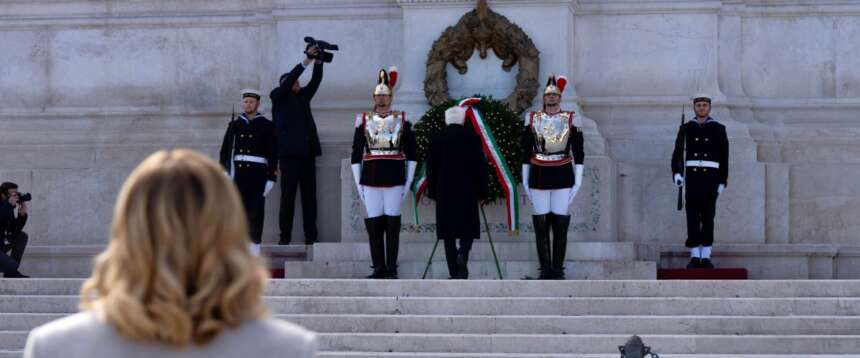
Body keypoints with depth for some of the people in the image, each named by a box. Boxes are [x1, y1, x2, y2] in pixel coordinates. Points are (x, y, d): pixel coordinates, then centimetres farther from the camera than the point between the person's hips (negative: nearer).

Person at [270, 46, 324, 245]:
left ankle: (310, 237, 0)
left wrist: (318, 62, -1)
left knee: (309, 195, 1)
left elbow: (315, 81, 13)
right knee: (288, 195, -5)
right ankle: (285, 236, -5)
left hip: (307, 152, 5)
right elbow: (288, 81, -8)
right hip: (290, 152, -5)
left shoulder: (303, 96, 21)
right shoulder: (278, 96, 7)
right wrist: (306, 62, -13)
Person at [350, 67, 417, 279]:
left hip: (395, 178, -1)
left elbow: (411, 154, 8)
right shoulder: (363, 120, 8)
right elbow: (356, 155, 9)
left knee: (393, 223, -3)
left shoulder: (402, 120, 7)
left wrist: (408, 182, 2)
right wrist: (358, 183, 4)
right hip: (371, 178, 1)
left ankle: (391, 268, 1)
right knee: (373, 223, 0)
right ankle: (379, 268, 6)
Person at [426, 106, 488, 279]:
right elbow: (481, 166, -2)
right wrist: (482, 192, 6)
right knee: (468, 227, 9)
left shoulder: (437, 139, 1)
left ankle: (454, 273, 2)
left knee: (448, 232, 5)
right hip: (467, 192, -1)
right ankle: (462, 254, -20)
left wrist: (432, 192, 11)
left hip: (444, 193, 1)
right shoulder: (472, 138, -2)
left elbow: (431, 168, 3)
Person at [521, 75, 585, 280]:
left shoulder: (571, 120, 3)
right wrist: (525, 181, 8)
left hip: (563, 177, -1)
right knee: (540, 224, 0)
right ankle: (545, 269, 6)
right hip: (538, 177, 1)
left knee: (561, 224, -1)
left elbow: (578, 152, 5)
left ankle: (558, 269, 4)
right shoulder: (532, 119, 7)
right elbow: (526, 152, 10)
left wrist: (578, 180, 0)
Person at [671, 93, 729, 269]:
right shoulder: (686, 128, 8)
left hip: (711, 176, -1)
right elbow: (678, 151, 2)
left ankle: (706, 256, 1)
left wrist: (723, 181, 1)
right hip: (692, 176, 1)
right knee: (693, 216, -2)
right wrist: (676, 173, -13)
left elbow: (724, 156, 6)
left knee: (708, 215, -2)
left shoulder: (718, 129, 6)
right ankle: (695, 257, 0)